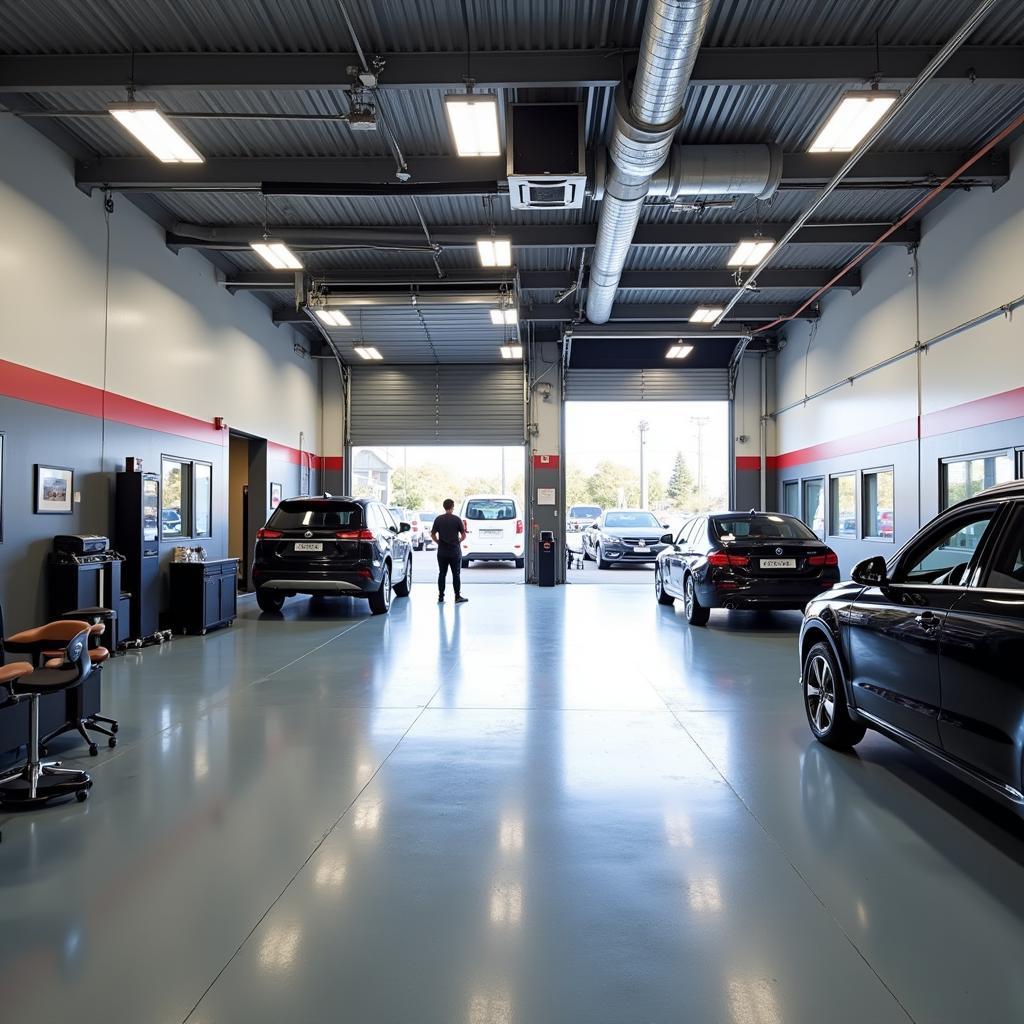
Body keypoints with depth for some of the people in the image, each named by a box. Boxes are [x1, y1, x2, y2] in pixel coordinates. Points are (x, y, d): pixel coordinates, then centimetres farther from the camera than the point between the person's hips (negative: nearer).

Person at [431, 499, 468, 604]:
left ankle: (441, 596, 10)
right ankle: (457, 596, 4)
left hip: (442, 552, 3)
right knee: (456, 574, 3)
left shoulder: (438, 519, 0)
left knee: (442, 574, 9)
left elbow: (432, 535, 2)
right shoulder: (457, 519, -7)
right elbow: (463, 535, -6)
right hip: (455, 552, -2)